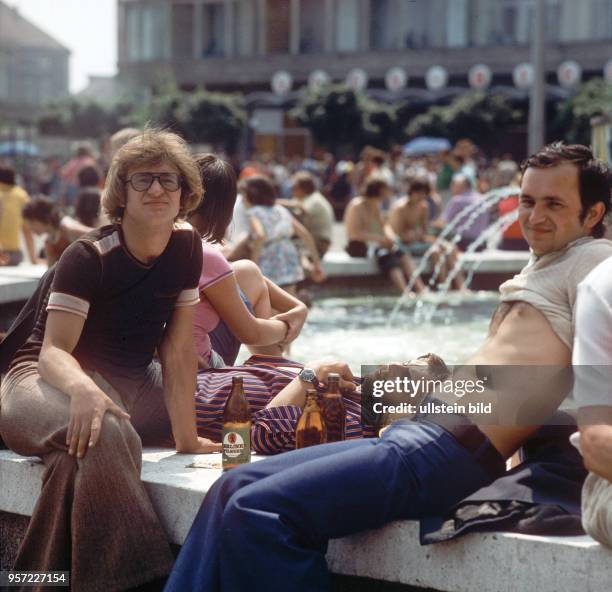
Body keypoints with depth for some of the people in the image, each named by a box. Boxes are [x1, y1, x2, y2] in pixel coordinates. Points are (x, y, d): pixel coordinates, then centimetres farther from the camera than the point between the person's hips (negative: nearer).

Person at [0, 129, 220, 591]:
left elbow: (179, 348, -6)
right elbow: (53, 350, -25)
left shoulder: (186, 246, -3)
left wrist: (186, 436, -14)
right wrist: (82, 389, -49)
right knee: (103, 433, -40)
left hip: (131, 383, 8)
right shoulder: (87, 258, -18)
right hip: (53, 380, -7)